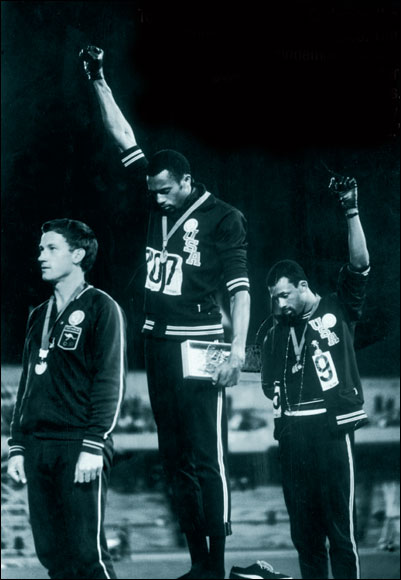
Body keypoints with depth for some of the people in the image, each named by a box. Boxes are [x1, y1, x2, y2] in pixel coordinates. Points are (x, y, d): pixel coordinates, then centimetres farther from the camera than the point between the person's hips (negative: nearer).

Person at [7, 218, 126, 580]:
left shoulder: (101, 308, -1)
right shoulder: (40, 315, 20)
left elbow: (110, 382, -9)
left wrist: (94, 446, -16)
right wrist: (17, 446, 15)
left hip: (79, 445, -7)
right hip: (37, 447, 7)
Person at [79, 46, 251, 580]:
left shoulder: (223, 218, -6)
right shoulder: (160, 202, 10)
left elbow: (239, 288, -9)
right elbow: (124, 137, 13)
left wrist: (237, 351, -17)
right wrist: (99, 81, 9)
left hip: (198, 345, -7)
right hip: (158, 343, 7)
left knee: (206, 457, -8)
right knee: (174, 458, 8)